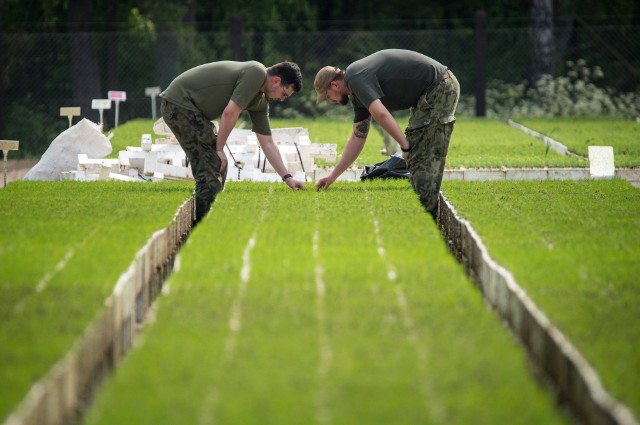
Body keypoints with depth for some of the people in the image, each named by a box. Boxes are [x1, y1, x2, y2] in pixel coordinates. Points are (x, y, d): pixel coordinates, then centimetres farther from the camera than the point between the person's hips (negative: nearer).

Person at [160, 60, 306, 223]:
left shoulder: (260, 101, 13)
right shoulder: (256, 73, -17)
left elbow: (267, 143, 18)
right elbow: (229, 113, -21)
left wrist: (287, 177, 14)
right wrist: (219, 148, -11)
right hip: (179, 103, -10)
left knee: (218, 164, 13)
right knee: (211, 163, -12)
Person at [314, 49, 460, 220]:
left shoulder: (356, 78, -15)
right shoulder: (357, 94, 17)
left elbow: (380, 113, -28)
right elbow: (358, 137, 24)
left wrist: (405, 146, -20)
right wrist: (333, 176, 24)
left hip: (440, 87, -10)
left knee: (425, 157, -11)